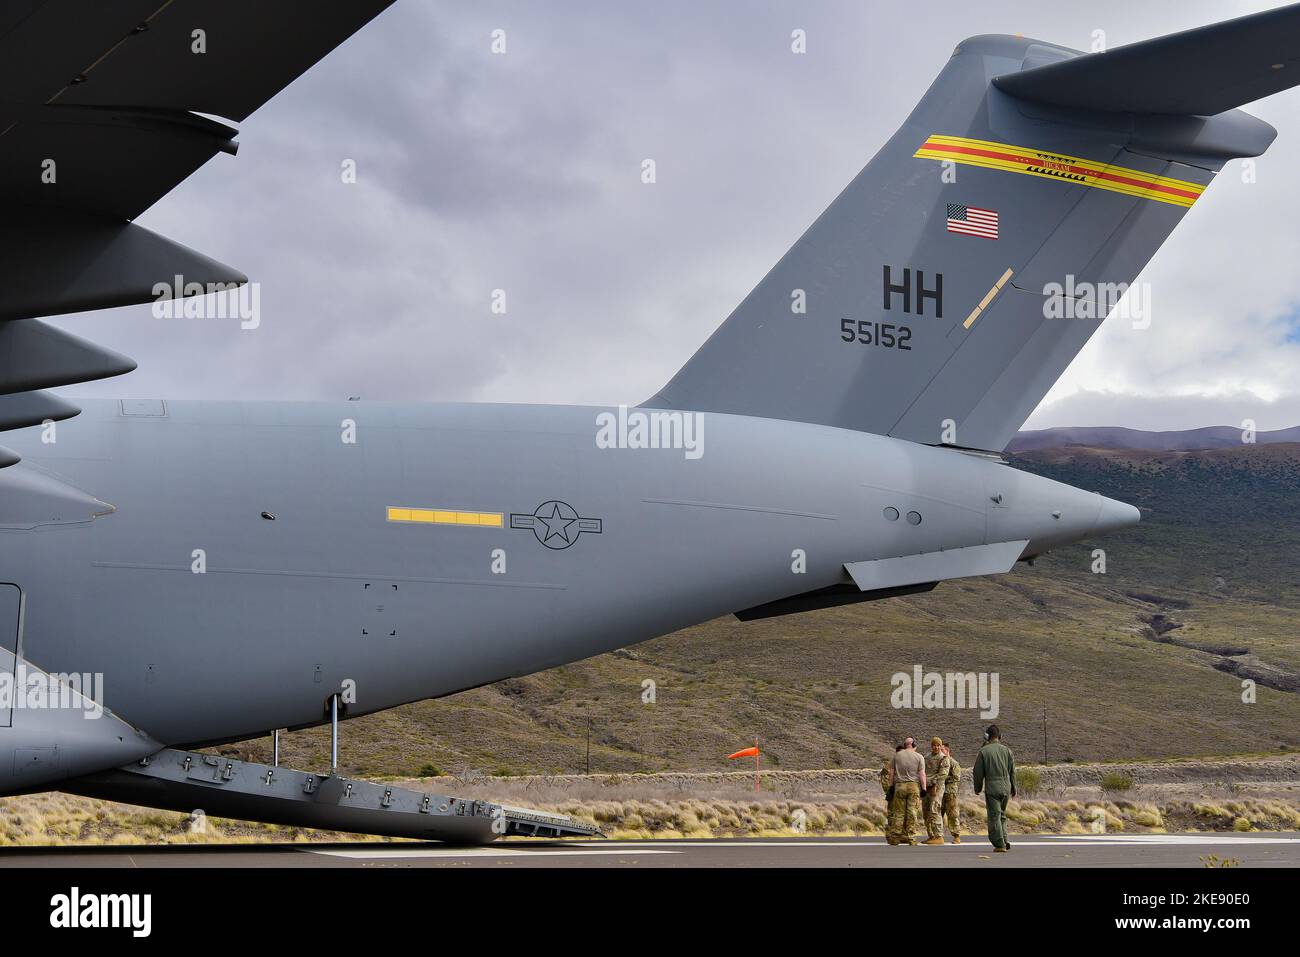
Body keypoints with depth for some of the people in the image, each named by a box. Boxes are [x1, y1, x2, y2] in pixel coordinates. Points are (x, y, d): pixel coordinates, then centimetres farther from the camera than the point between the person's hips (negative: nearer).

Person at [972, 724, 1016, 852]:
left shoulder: (984, 751, -4)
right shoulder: (1007, 750, 6)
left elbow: (978, 772, -2)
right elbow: (1012, 771, 9)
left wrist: (977, 788, 10)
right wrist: (1013, 788, 18)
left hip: (991, 787, -4)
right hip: (1005, 787, 4)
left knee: (994, 816, -1)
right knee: (1002, 815, 17)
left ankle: (1000, 844, -6)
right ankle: (1005, 841, 8)